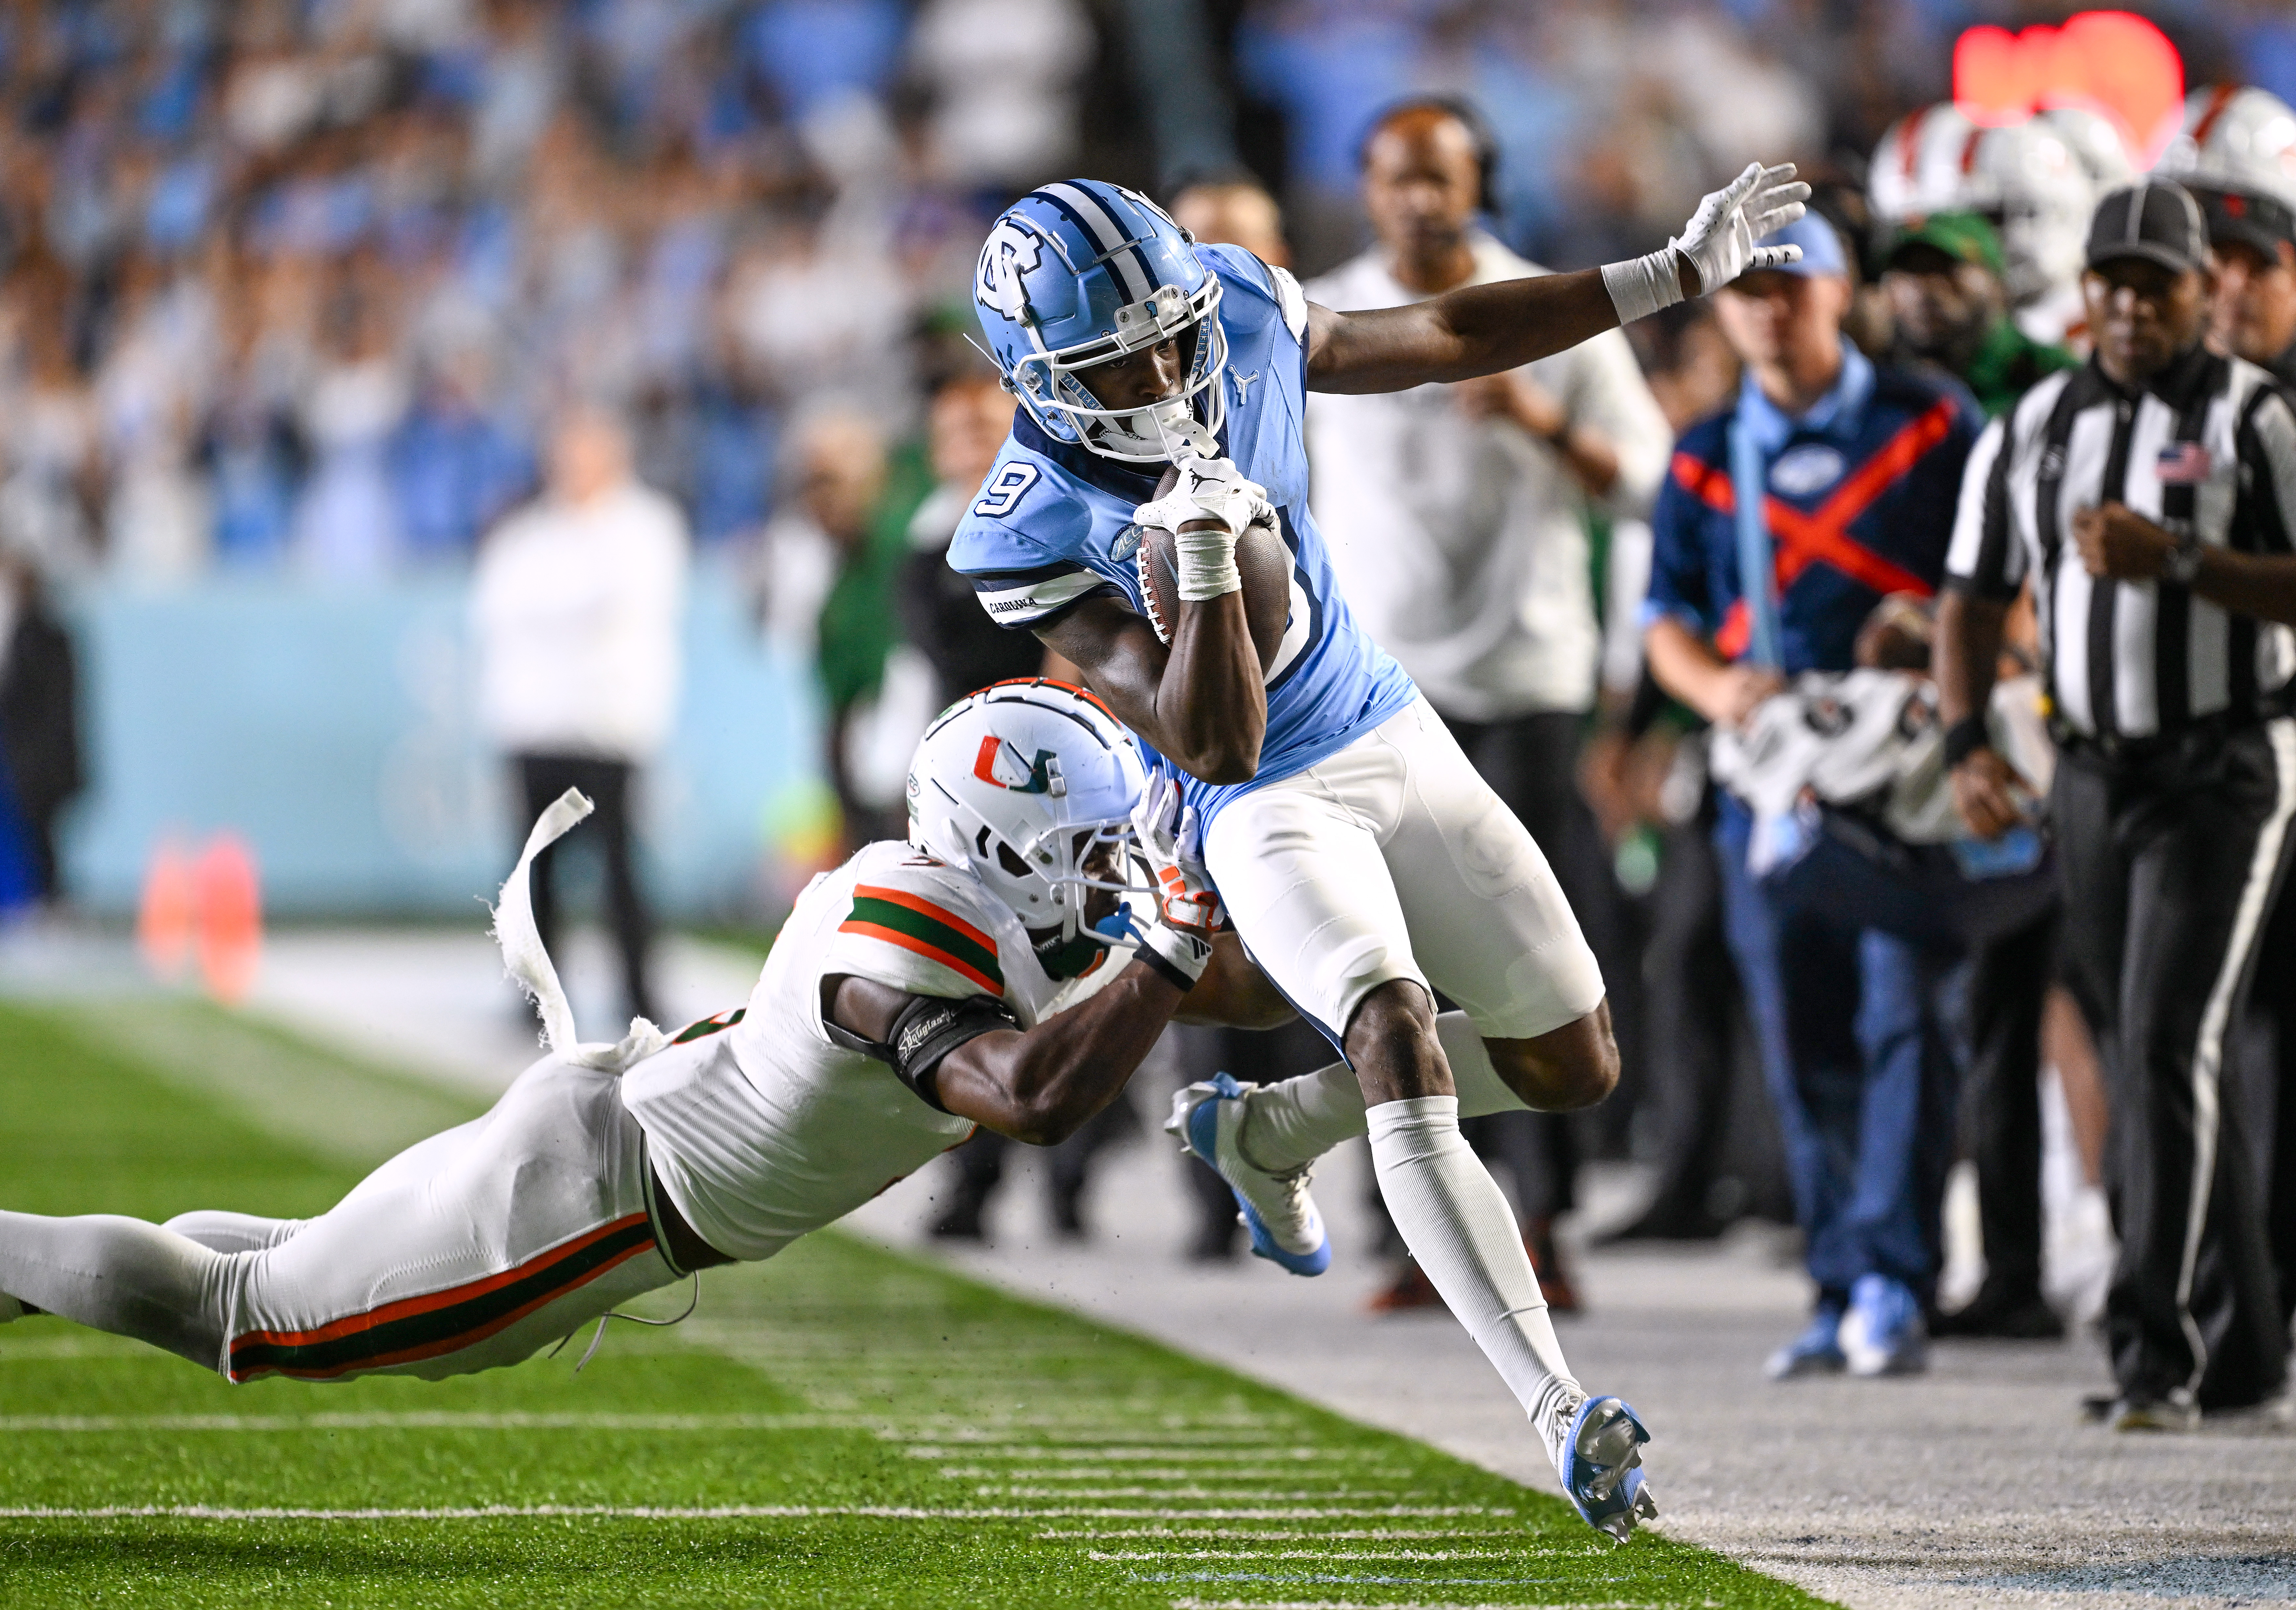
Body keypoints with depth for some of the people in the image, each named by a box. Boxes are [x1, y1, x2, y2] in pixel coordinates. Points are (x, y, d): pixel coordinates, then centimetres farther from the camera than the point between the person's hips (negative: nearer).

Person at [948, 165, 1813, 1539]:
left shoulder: (1239, 315, -11)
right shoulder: (1039, 532, -24)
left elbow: (1445, 339, 6)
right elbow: (1218, 749, -27)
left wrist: (1677, 275, 7)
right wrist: (1205, 559, -39)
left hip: (1395, 739, 6)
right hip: (1266, 811, -6)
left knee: (1574, 1067, 11)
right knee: (1401, 1040, -30)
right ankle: (1564, 1416, -36)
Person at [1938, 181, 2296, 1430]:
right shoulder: (2031, 430, 9)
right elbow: (1975, 597, 12)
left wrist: (2177, 561, -24)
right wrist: (1966, 745, -2)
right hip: (2092, 776, 6)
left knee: (2166, 1046, -16)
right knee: (2140, 1060, 10)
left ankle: (2157, 1350, -17)